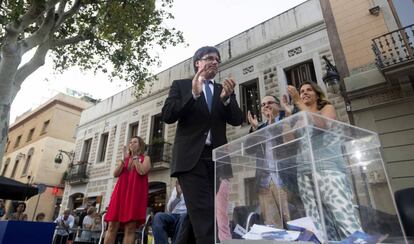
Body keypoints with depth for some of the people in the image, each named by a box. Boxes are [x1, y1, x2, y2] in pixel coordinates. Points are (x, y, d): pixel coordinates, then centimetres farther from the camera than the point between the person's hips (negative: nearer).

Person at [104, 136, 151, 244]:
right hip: (120, 193, 4)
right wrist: (122, 161, -1)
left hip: (135, 194, -4)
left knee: (130, 228, -8)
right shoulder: (124, 159, 24)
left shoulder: (145, 158, 12)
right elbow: (115, 174, 10)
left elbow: (142, 171, -8)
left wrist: (135, 156, -1)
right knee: (112, 226, -4)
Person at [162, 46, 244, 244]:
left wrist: (226, 98, -12)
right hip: (191, 157, -3)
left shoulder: (224, 89, 20)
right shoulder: (181, 85, 12)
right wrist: (193, 94, -14)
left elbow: (237, 120, 7)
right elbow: (167, 115, -2)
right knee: (203, 214, -13)